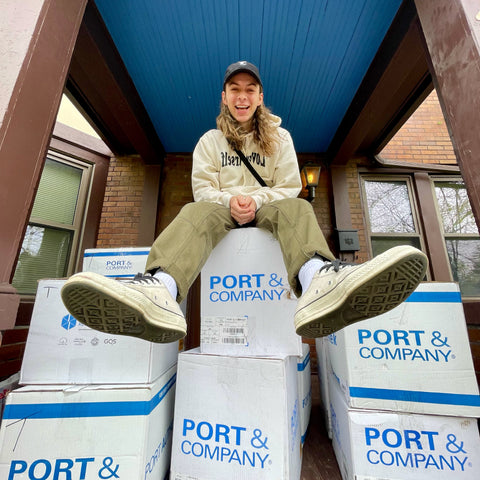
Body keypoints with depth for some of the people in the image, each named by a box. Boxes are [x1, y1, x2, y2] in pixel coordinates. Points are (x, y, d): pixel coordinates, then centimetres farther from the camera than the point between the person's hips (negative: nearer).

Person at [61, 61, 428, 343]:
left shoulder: (279, 137, 16)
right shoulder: (210, 141, 17)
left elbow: (290, 188, 6)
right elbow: (203, 189, 5)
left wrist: (256, 198, -14)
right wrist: (230, 199, -17)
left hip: (267, 208, 1)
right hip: (223, 207, 0)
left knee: (297, 208, -31)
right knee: (196, 212, -32)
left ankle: (320, 282, -63)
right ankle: (161, 290, -62)